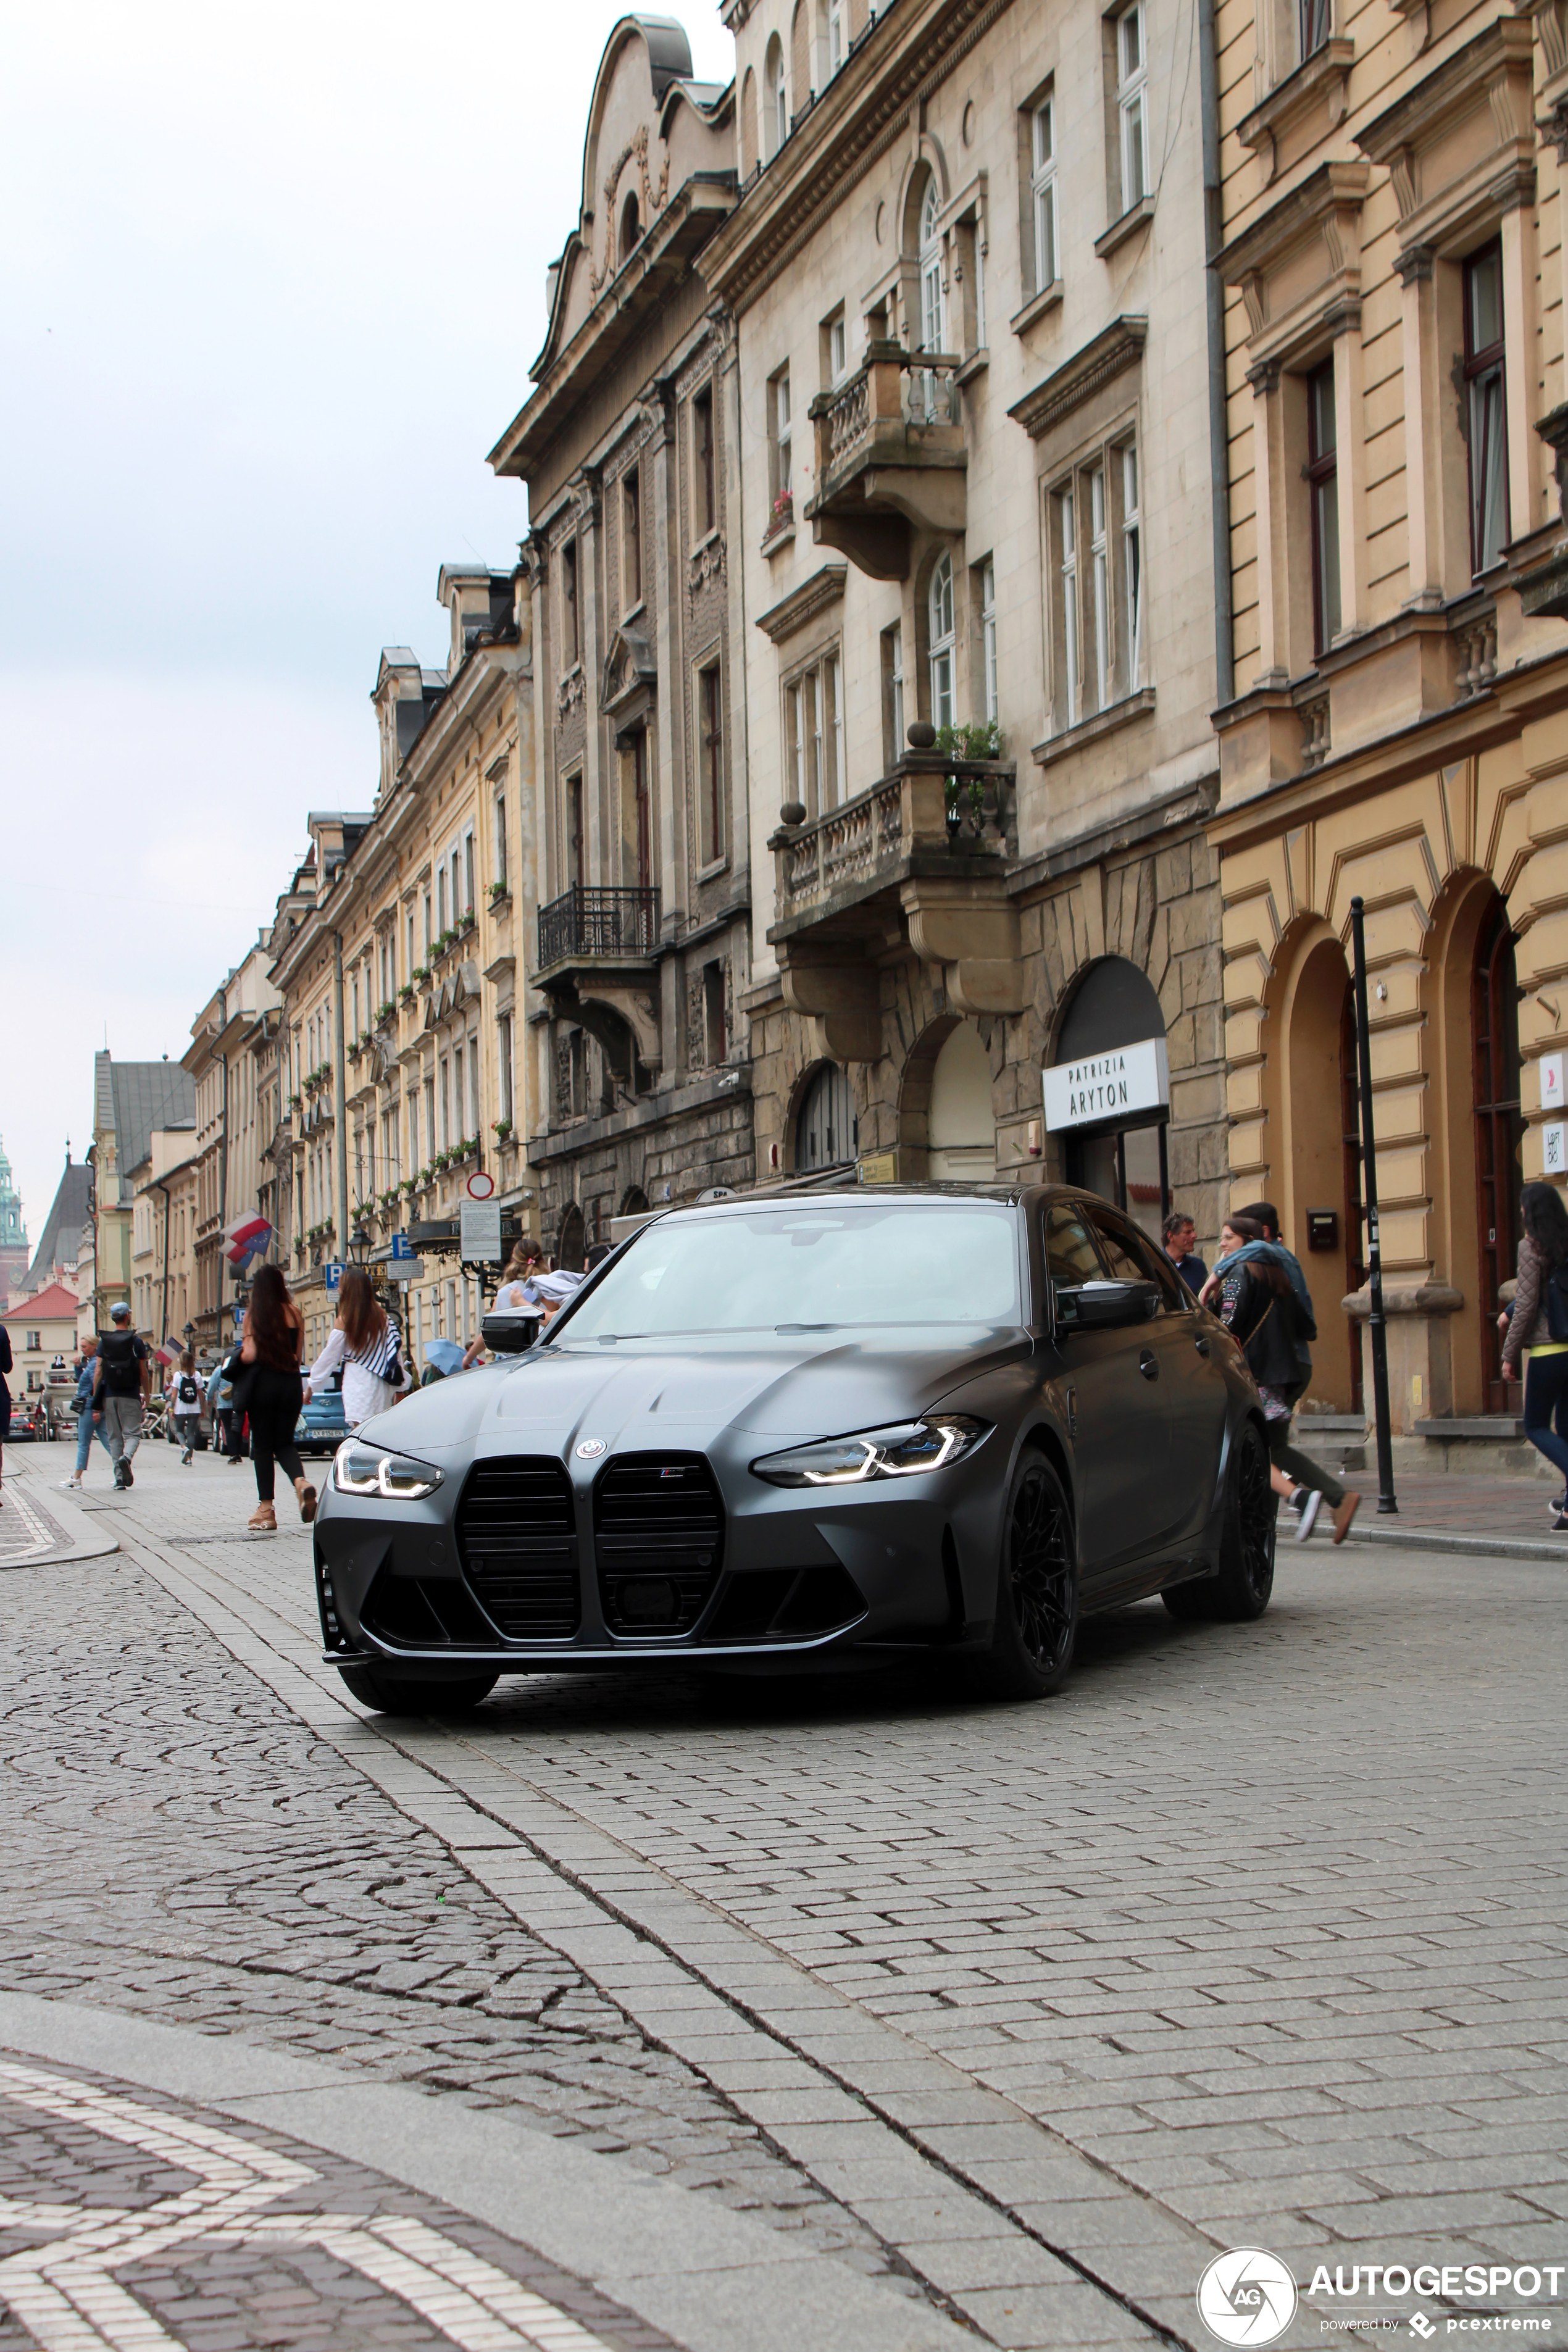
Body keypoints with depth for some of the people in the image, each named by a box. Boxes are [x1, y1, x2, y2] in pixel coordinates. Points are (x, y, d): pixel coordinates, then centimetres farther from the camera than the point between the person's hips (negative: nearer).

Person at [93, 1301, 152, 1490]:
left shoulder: (104, 1341, 4)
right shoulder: (136, 1342, -3)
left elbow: (98, 1371, 0)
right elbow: (144, 1372, 0)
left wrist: (95, 1400, 2)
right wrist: (147, 1394, 15)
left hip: (110, 1396, 2)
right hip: (130, 1396, -2)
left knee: (114, 1437, 8)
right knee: (132, 1433, 2)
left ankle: (119, 1477, 4)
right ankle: (126, 1457, -30)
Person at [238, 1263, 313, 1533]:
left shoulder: (254, 1314, -6)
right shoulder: (295, 1313, 2)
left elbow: (250, 1355, -12)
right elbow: (299, 1354, 3)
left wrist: (240, 1354, 9)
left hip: (264, 1382, -3)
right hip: (290, 1384, 3)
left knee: (262, 1445, 7)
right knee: (285, 1442, 15)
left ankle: (266, 1510, 5)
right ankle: (301, 1482, -15)